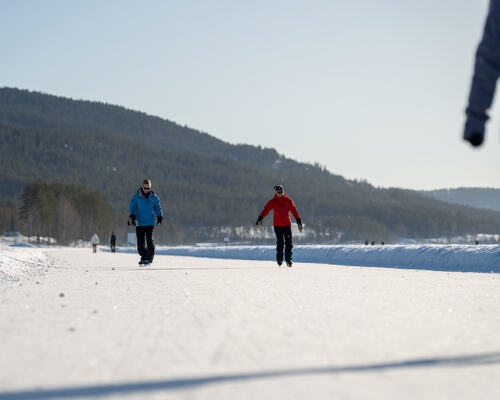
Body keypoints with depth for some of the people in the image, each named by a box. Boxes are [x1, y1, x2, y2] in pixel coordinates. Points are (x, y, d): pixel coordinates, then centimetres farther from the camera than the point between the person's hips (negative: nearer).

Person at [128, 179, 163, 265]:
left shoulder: (154, 197, 5)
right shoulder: (136, 197, 1)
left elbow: (158, 208, 12)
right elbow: (132, 207, 0)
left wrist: (160, 217, 2)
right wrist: (132, 216, -16)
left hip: (150, 222, -1)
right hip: (139, 223, 1)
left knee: (149, 240, -11)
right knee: (140, 242, 2)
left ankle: (149, 258, -6)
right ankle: (143, 257, 16)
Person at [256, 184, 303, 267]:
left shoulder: (288, 200, 2)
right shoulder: (272, 202, 0)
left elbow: (294, 211, 3)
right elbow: (266, 210, -7)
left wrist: (299, 221, 0)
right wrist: (260, 219, -20)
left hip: (287, 224, 1)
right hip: (277, 225, -1)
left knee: (289, 243, -2)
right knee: (280, 243, -3)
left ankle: (288, 259, 10)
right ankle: (279, 259, 13)